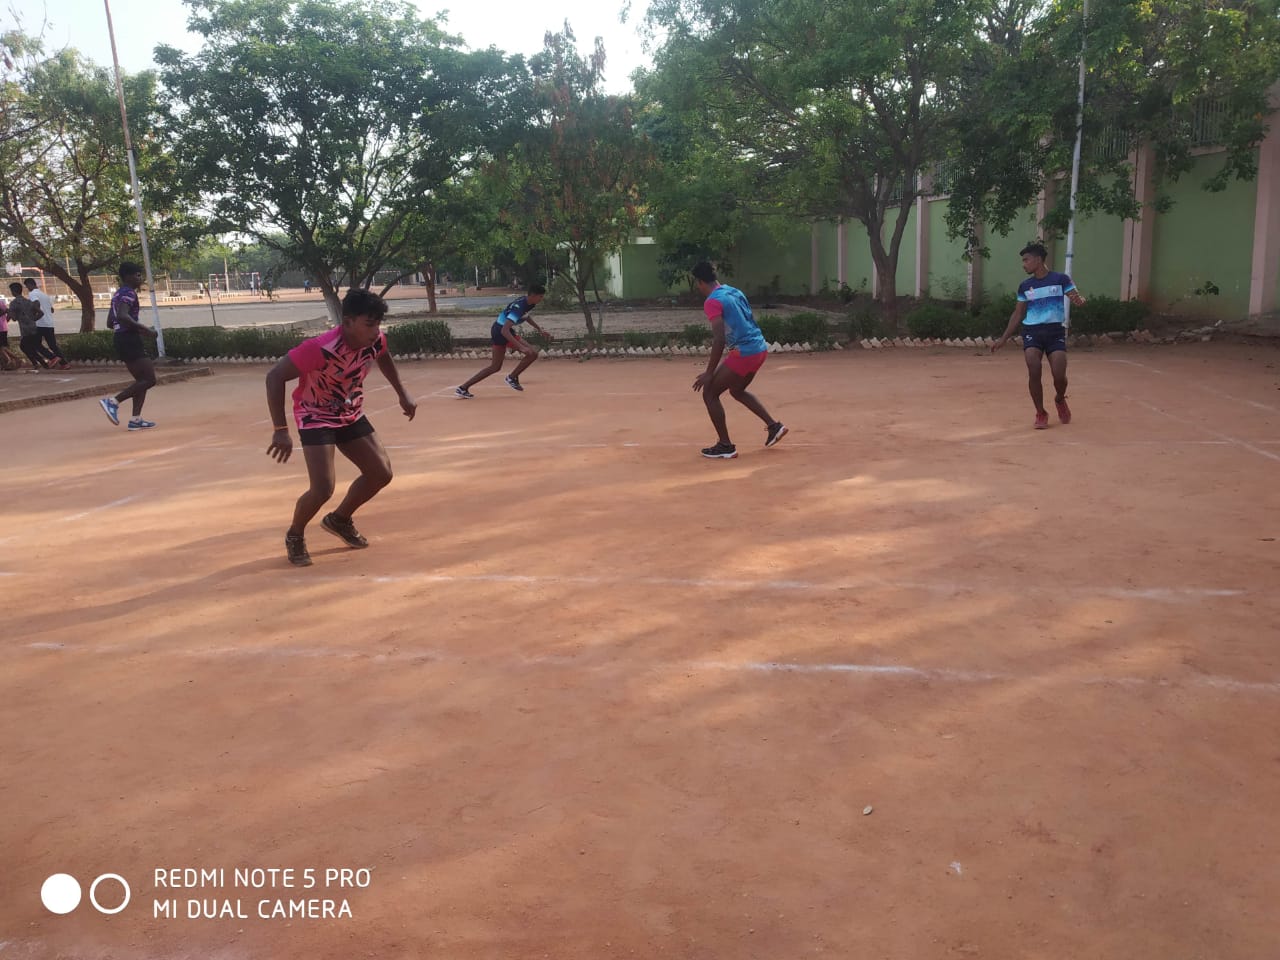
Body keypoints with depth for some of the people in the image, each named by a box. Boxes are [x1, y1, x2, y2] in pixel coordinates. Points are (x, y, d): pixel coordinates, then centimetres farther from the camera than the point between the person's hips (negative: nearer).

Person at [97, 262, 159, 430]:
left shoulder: (118, 294, 20)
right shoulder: (129, 293, -10)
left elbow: (110, 323, 23)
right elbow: (122, 316, -28)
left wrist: (138, 329, 23)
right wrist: (144, 329, -22)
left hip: (122, 339, 10)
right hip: (129, 339, -10)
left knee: (142, 379, 13)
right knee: (149, 379, -10)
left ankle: (135, 419, 8)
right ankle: (114, 401, -14)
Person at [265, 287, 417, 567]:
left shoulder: (376, 340, -16)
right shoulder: (320, 348, -35)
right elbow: (274, 377, -30)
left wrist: (402, 395, 11)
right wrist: (281, 431, -34)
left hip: (351, 415, 6)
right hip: (316, 417, -6)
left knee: (382, 473, 2)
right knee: (323, 489, -18)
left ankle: (339, 520, 27)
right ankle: (294, 536, 13)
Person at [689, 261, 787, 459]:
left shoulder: (712, 302, -13)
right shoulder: (735, 291, 14)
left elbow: (719, 339, -20)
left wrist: (709, 373, -16)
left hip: (744, 353, -9)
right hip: (760, 348, 9)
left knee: (709, 393, 4)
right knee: (737, 390, 30)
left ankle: (726, 446, 6)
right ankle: (773, 426, 27)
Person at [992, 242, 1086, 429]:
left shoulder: (1060, 279, -1)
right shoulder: (1025, 286, 7)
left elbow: (1078, 298, -6)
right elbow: (1018, 314, 14)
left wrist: (1079, 300, -32)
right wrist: (1003, 338, 10)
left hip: (1055, 331, -2)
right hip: (1032, 331, 2)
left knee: (1059, 375, -10)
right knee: (1034, 373, -14)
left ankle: (1060, 400, 25)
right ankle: (1041, 413, 3)